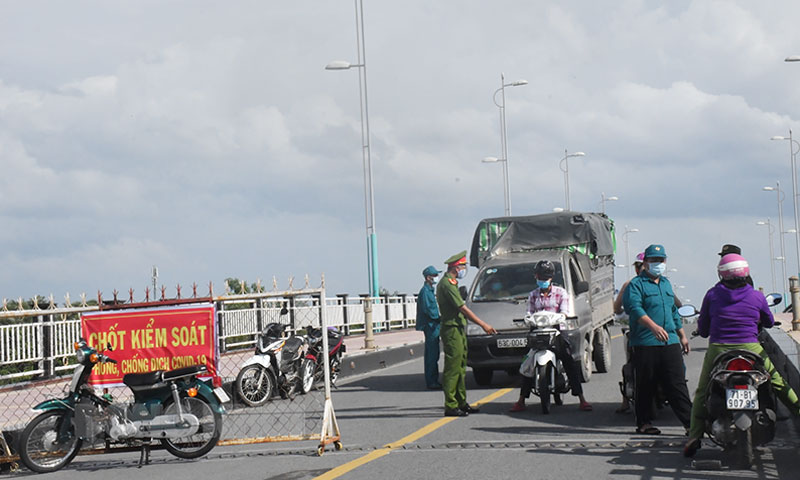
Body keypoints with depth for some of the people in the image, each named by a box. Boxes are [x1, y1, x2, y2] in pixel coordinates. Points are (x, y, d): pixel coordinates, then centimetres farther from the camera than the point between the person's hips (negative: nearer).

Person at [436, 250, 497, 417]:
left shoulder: (451, 283, 17)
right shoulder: (447, 284, -16)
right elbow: (463, 309, -19)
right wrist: (483, 325, -17)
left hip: (459, 330, 11)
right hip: (452, 330, -11)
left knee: (460, 368, 14)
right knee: (452, 369, -9)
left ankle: (461, 403, 19)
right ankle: (451, 406, -9)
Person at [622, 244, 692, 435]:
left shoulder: (666, 284, 21)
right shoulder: (636, 284, -4)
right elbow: (635, 308, -21)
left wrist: (682, 335, 30)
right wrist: (653, 326, -34)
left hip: (670, 342, 6)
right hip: (645, 343, -6)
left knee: (677, 383, 1)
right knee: (645, 385, 0)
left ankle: (690, 421, 0)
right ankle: (644, 422, 10)